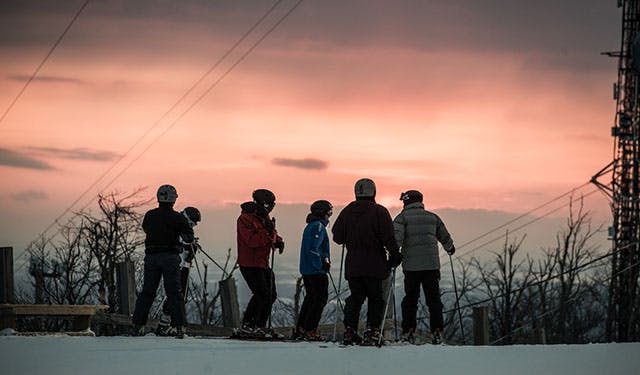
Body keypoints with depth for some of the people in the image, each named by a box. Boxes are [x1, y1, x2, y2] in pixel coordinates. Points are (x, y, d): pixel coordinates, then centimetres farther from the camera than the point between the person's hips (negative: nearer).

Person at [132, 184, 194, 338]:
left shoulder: (149, 215, 5)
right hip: (170, 256, -3)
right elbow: (188, 237, -3)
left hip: (151, 256, 3)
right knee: (174, 292, -1)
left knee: (147, 291, 10)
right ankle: (179, 327, -7)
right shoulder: (177, 217, -6)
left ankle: (138, 325, 9)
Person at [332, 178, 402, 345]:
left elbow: (337, 237, 9)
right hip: (374, 264, -4)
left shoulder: (347, 212, 5)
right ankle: (372, 331, -6)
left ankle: (350, 331, 2)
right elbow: (388, 237, -11)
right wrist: (395, 255, -1)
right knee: (375, 298, 3)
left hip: (352, 264, 4)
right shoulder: (379, 212, -7)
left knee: (355, 297, 11)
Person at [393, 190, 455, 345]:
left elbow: (397, 237, -15)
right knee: (433, 298, 6)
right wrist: (450, 248, 42)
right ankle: (436, 331, -3)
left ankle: (408, 331, 4)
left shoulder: (402, 217, 3)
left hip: (411, 265, -2)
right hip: (432, 265, 2)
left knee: (410, 298, 9)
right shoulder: (433, 217, 14)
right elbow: (445, 238, 22)